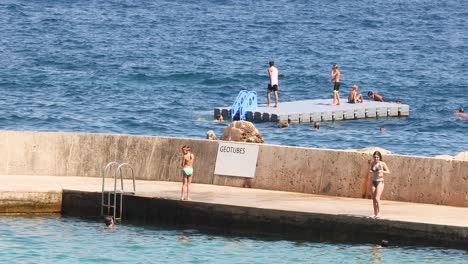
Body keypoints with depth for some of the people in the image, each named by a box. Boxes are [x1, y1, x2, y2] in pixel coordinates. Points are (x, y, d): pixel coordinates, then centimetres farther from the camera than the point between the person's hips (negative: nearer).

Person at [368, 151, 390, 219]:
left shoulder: (382, 163, -7)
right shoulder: (373, 163, 6)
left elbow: (388, 171, -5)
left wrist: (382, 171, -23)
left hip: (380, 182, -6)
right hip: (374, 181, 6)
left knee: (377, 198, -13)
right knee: (373, 199, 4)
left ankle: (379, 213, -6)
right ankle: (375, 214, 9)